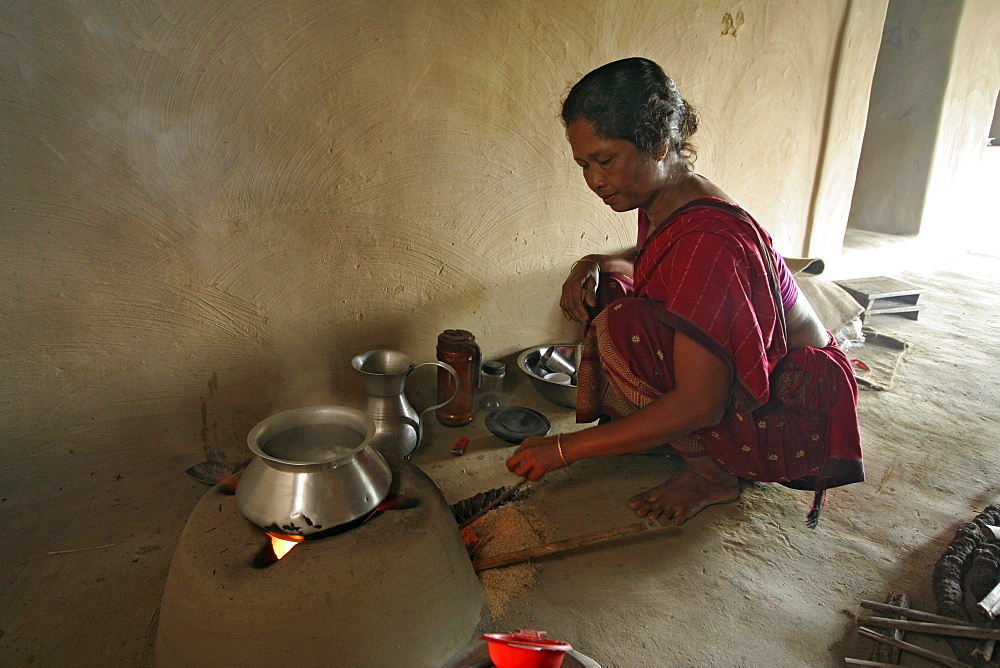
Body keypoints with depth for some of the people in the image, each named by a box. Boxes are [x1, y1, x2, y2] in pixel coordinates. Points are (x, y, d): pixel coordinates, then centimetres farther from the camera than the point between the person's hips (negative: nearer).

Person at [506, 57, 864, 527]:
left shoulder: (709, 240, -30)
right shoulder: (661, 204, -3)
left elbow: (699, 405, -31)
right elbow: (646, 262, 21)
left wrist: (566, 449, -27)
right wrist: (592, 266, -3)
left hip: (792, 418, -9)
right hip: (734, 379, 9)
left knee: (622, 325, -28)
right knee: (602, 290, 1)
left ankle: (709, 472, -8)